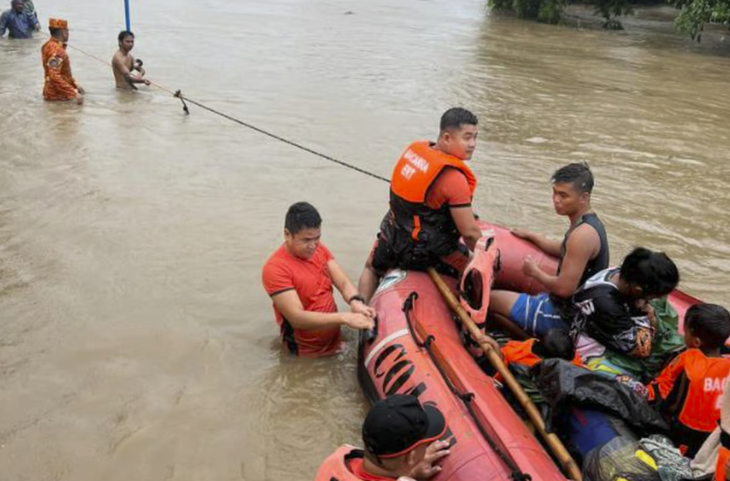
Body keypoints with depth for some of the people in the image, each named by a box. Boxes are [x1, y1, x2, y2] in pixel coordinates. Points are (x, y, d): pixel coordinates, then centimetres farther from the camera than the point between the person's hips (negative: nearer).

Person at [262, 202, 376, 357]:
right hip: (307, 353, -6)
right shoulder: (275, 268, -20)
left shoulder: (319, 249, 3)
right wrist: (344, 318, -35)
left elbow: (344, 283, -5)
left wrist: (356, 302, -27)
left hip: (335, 340, 7)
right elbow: (297, 318, -26)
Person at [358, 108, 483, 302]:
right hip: (429, 253, -6)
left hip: (392, 236, 7)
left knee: (372, 269, 36)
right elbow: (470, 232, -22)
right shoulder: (454, 178, -26)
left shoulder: (414, 149, -6)